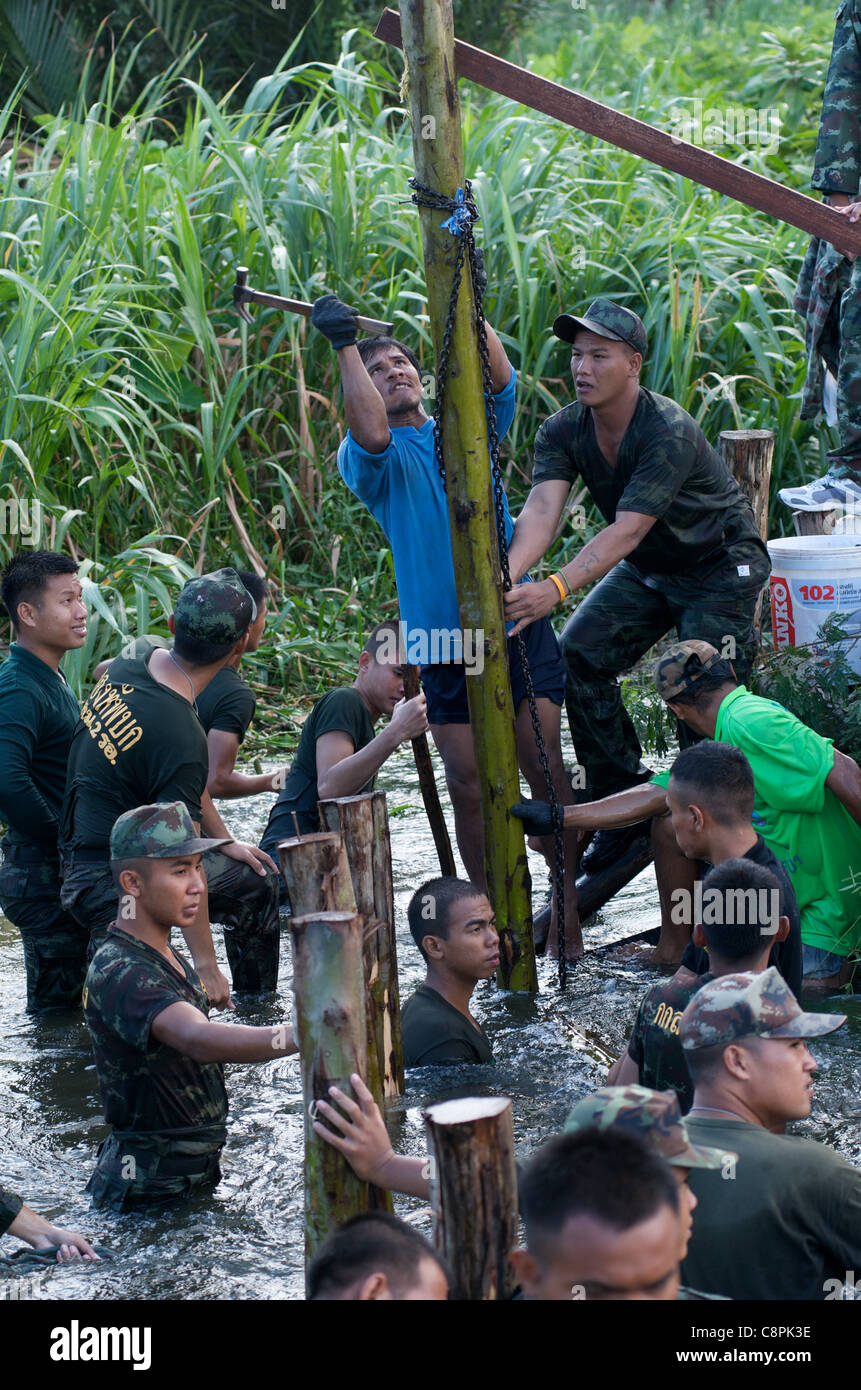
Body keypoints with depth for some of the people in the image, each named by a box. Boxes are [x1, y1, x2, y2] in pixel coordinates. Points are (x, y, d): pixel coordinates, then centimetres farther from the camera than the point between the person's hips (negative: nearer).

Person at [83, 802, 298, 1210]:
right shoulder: (119, 973, -26)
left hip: (195, 1174, 10)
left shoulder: (168, 957, 9)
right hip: (148, 1190, -10)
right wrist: (304, 1036, -54)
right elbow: (199, 1040, -44)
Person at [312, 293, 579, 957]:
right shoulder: (366, 457, 4)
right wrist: (346, 346, -21)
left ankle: (567, 905, 5)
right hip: (443, 638, -1)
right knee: (468, 785, 1)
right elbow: (372, 435, -20)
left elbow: (499, 376, -5)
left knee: (546, 768, -4)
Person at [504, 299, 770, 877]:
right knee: (579, 655, -10)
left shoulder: (670, 432, -32)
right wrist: (509, 574, -48)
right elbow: (542, 509, -27)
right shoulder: (563, 432, -12)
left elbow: (627, 529, -40)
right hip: (648, 569, 6)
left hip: (721, 564, -6)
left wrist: (557, 589, -53)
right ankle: (624, 803, 2)